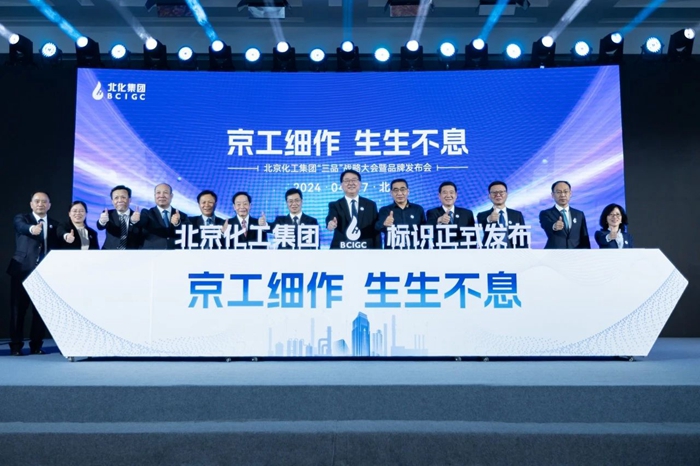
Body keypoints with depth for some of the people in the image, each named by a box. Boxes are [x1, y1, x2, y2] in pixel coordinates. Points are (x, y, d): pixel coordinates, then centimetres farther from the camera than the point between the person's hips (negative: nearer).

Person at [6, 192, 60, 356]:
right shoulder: (21, 218, 5)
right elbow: (22, 226, -20)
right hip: (22, 270, -2)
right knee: (18, 309, 0)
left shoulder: (55, 225, 13)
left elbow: (57, 249, 9)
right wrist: (32, 229, -43)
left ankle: (36, 345, 13)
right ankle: (16, 345, 9)